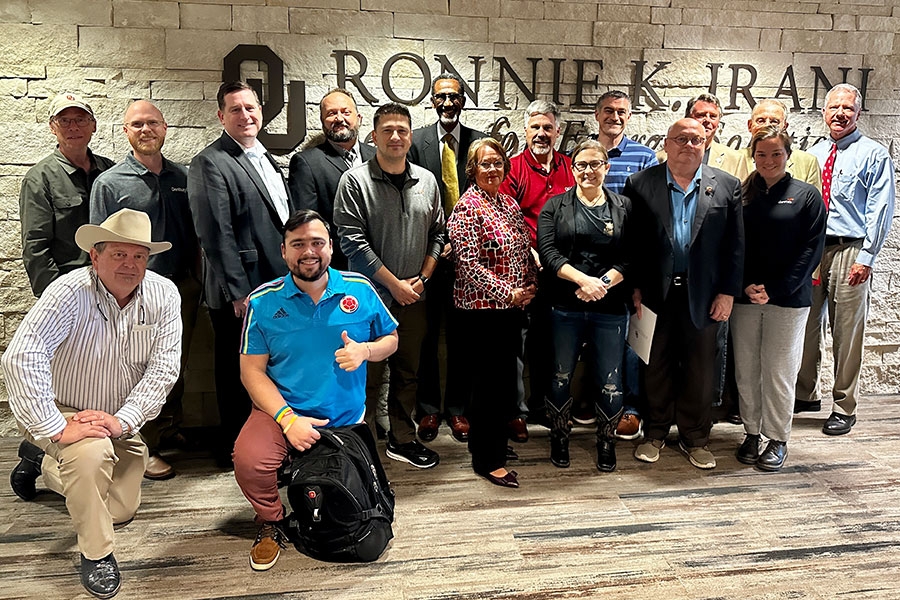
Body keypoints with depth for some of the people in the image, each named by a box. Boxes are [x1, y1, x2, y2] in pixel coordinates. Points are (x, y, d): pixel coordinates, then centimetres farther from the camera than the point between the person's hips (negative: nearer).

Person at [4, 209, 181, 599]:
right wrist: (57, 428, -38)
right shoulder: (70, 293, -26)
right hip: (65, 413, -4)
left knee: (121, 511, 13)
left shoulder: (164, 295, -15)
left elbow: (164, 368, -18)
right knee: (91, 451, -37)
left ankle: (40, 460, 37)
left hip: (121, 420, 5)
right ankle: (96, 553, -11)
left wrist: (122, 419, -28)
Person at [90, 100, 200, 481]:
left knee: (176, 366, 14)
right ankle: (145, 449, 13)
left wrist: (196, 282, 9)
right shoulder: (109, 183, -1)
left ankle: (171, 430, 32)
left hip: (182, 286, 4)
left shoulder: (182, 177, 9)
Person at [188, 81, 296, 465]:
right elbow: (216, 235, -16)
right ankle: (234, 449, 23)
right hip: (240, 294, -8)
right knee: (238, 375, 6)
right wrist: (239, 293, -18)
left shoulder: (266, 160, 16)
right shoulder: (210, 163, -10)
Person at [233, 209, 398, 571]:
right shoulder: (263, 301, -7)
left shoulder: (360, 290, -3)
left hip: (346, 418, 2)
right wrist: (288, 419, -20)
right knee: (249, 460, -31)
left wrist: (365, 350, -16)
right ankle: (271, 522, 1)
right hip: (283, 411, -2)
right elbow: (252, 369, -7)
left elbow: (391, 338, 8)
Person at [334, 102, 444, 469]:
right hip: (370, 296, -4)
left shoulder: (426, 181, 8)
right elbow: (353, 240, -12)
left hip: (414, 297, 5)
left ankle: (402, 439, 29)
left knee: (407, 371, 14)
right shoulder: (355, 181, -6)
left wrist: (422, 278, 0)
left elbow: (438, 234, 13)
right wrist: (394, 283, -12)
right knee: (368, 375, 2)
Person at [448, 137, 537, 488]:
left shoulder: (509, 203, 12)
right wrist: (508, 293, -17)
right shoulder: (467, 208, -11)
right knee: (490, 383, 0)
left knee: (506, 381, 15)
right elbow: (470, 265, -18)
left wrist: (531, 284, 3)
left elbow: (525, 250, 18)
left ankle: (492, 442, 33)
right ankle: (487, 460, 15)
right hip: (482, 308, -8)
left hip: (513, 307, 8)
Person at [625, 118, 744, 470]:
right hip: (656, 294, -1)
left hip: (703, 295, 1)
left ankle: (695, 438, 26)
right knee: (656, 367, 10)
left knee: (700, 370, 11)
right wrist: (635, 288, -6)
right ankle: (655, 434, 26)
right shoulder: (640, 184, 0)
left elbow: (735, 245, 2)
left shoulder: (727, 186, 4)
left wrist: (728, 292, -3)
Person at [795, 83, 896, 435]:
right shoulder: (813, 154, 16)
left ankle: (844, 408, 12)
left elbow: (880, 208, -5)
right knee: (806, 327, 11)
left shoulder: (874, 154, 1)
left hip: (850, 251, -5)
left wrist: (866, 257, -12)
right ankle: (806, 395, 27)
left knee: (847, 333, 0)